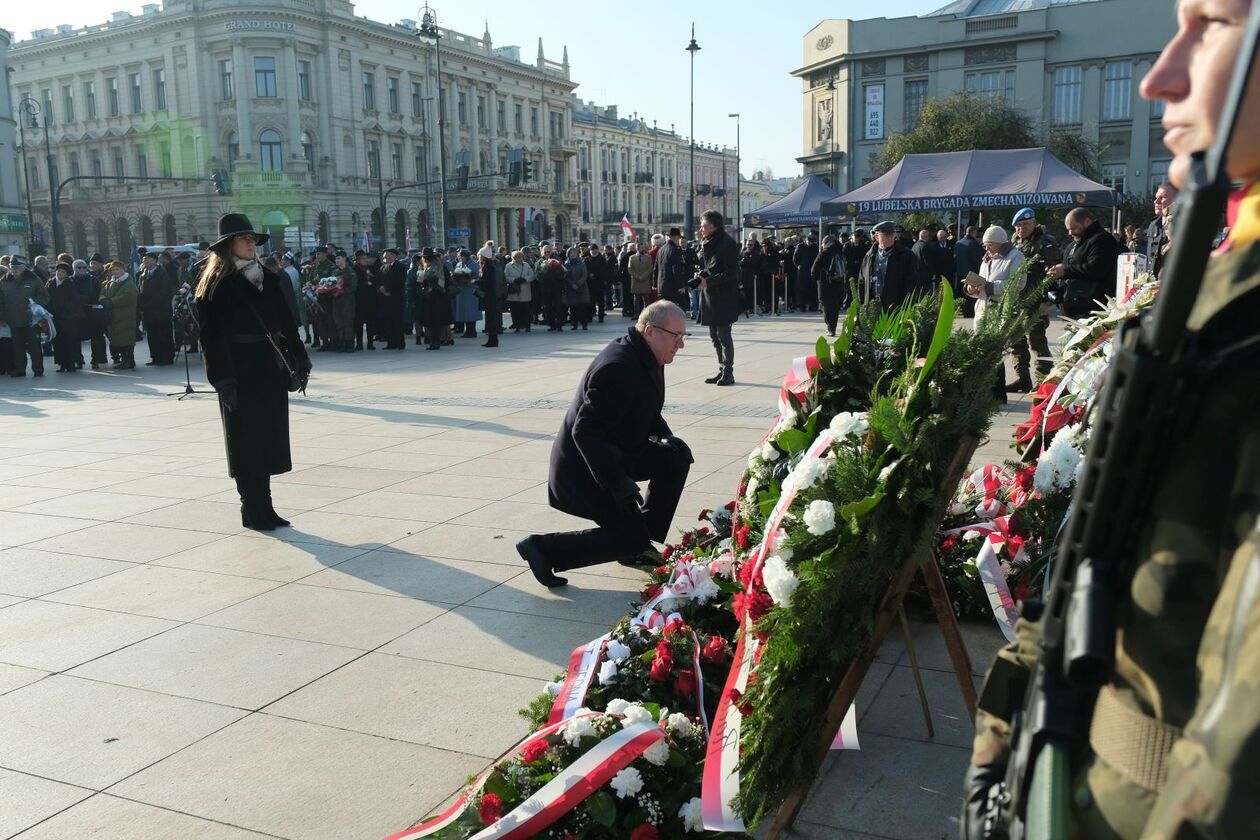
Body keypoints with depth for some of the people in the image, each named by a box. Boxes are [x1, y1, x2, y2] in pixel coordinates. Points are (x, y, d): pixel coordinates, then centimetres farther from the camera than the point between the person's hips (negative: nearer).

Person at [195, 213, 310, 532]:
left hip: (271, 371, 6)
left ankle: (262, 509, 19)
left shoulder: (269, 279, 11)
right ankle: (253, 510, 9)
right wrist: (222, 380, -18)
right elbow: (211, 336, -12)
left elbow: (287, 323, 13)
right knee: (247, 443, 0)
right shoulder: (217, 286, -7)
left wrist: (299, 357, 7)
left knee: (268, 440, 10)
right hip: (241, 374, -6)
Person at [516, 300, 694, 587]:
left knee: (677, 456, 7)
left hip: (617, 453, 10)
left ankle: (640, 541, 15)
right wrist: (618, 484, -32)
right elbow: (586, 431, -33)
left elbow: (648, 414, 20)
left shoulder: (646, 359, 4)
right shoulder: (619, 367, -28)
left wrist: (666, 437, -1)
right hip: (582, 470, -10)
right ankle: (543, 548, -2)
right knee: (631, 540, -8)